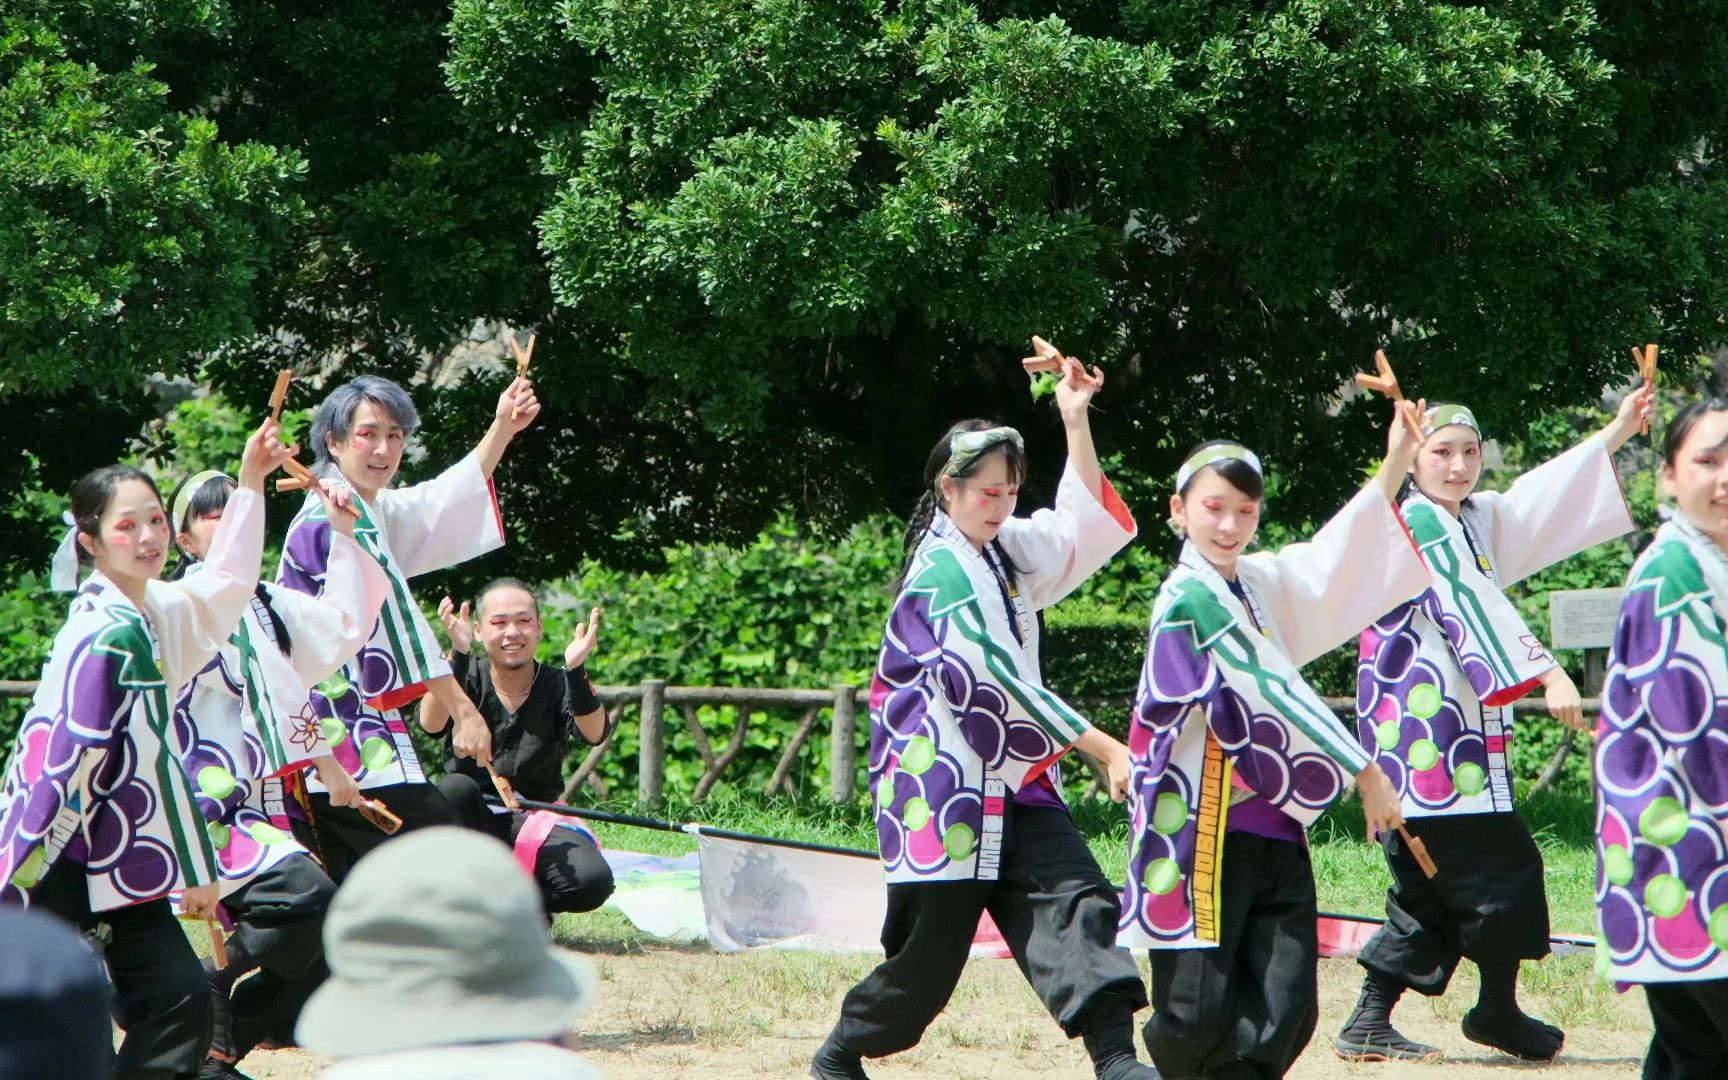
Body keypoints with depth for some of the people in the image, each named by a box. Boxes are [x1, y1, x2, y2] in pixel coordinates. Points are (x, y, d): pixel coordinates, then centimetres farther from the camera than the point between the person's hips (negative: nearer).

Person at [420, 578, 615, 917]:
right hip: (468, 823, -1)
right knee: (456, 787, -35)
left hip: (534, 823, 1)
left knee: (593, 880, -27)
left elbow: (594, 735, -19)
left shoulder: (555, 685, 1)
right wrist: (458, 655, -36)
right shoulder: (469, 678, -1)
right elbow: (431, 724, -23)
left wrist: (576, 671, -36)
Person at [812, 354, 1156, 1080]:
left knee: (1077, 905, -13)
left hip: (1015, 788, 8)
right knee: (928, 950, 0)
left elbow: (1088, 525, 22)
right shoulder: (941, 572, -14)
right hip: (944, 790, -8)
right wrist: (1106, 750, -21)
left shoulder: (1003, 552, 12)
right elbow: (1005, 685, -20)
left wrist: (1076, 423, 9)